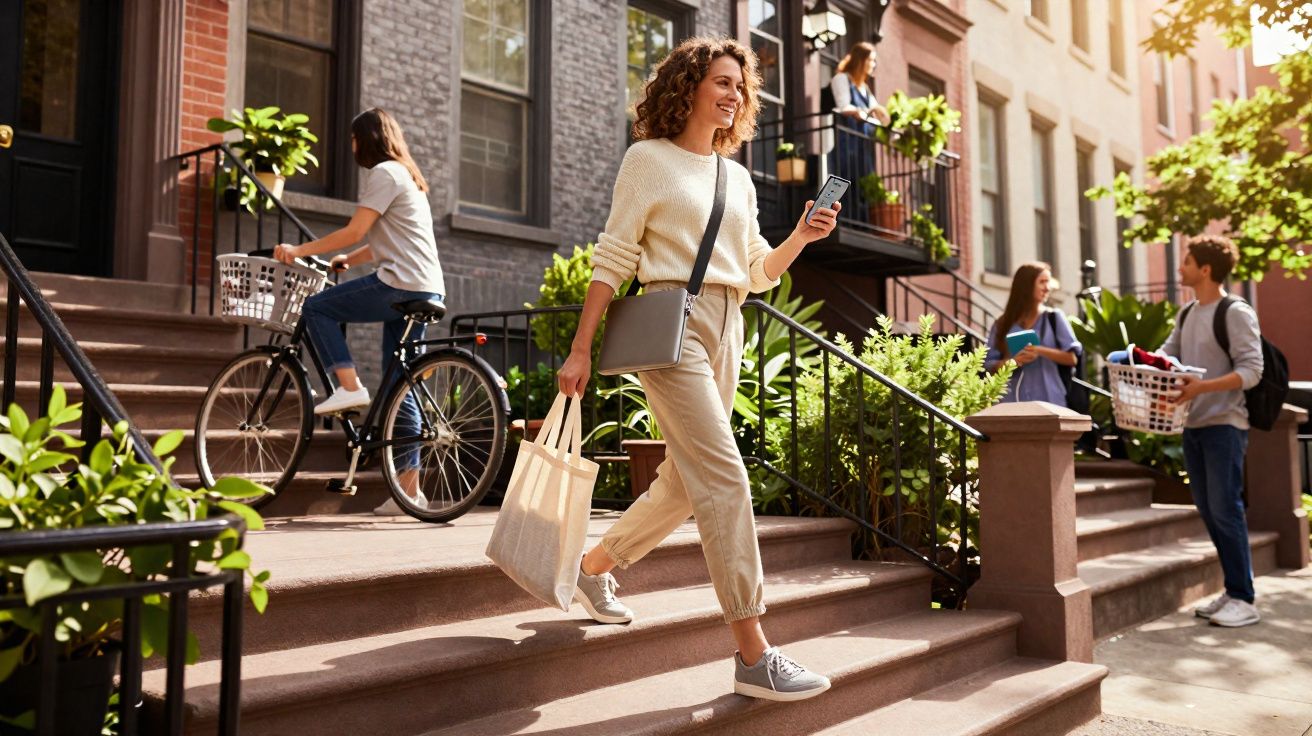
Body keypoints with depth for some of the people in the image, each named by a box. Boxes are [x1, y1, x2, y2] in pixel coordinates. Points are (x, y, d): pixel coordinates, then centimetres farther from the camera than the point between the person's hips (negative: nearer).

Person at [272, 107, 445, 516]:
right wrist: (346, 260, 19)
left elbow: (354, 232, -12)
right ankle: (409, 486, 8)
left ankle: (350, 387, -9)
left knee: (316, 308, 0)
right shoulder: (405, 175, 26)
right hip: (426, 291, 10)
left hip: (401, 285, -10)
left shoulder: (384, 173, -4)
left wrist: (299, 251, -6)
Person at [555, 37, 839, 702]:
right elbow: (613, 258, -3)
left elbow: (758, 274, 19)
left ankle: (594, 568, 34)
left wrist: (801, 237, 0)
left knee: (685, 482, 11)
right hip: (670, 322, -7)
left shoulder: (738, 178, 20)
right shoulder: (649, 159, 2)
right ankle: (753, 657, -11)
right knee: (725, 477, -15)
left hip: (725, 330, 8)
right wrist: (580, 348, -7)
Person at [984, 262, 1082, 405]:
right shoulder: (1003, 324, 8)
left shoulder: (1054, 317, 8)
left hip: (1048, 401, 0)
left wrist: (1041, 351, -12)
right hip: (1012, 401, 0)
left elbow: (1072, 358, 2)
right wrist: (1012, 361, -13)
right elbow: (989, 365, 6)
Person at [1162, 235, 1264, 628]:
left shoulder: (1236, 313, -10)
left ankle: (1244, 600, 1)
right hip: (1193, 425, 8)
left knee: (1225, 510, -7)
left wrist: (1202, 386, -28)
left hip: (1224, 425, -8)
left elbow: (1252, 370, -16)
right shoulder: (1187, 314, 14)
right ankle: (1233, 591, 20)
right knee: (1208, 511, 10)